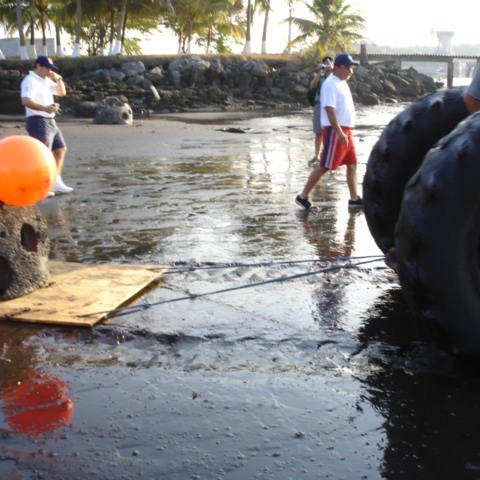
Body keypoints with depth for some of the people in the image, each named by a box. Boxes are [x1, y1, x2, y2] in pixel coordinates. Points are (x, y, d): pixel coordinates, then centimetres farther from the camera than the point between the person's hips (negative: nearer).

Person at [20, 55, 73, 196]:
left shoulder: (47, 80, 17)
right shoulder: (30, 81, -12)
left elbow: (61, 92, 25)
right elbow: (26, 101, -27)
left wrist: (58, 79, 6)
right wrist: (45, 108, -40)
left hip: (50, 121, 10)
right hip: (37, 121, -10)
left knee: (60, 149, 14)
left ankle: (56, 183, 20)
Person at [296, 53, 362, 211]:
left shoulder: (342, 83, 16)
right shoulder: (331, 84, -15)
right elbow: (329, 110, -22)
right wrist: (339, 132, -27)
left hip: (345, 130, 10)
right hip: (335, 131, -10)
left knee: (352, 164, 11)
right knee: (324, 166, -7)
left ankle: (354, 198, 19)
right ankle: (303, 196, 0)